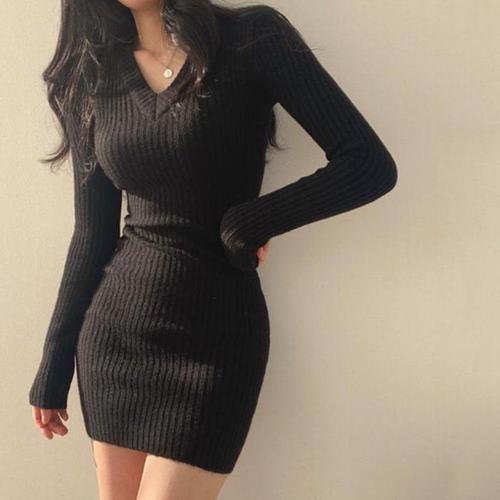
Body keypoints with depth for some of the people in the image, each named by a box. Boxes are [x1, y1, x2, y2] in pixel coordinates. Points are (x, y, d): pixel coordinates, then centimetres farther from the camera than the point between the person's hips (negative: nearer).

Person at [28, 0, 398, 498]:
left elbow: (369, 165, -11)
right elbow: (92, 234, 8)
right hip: (114, 326, 4)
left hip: (215, 334, -4)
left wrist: (249, 224, -12)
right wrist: (54, 364, 11)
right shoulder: (93, 76, 5)